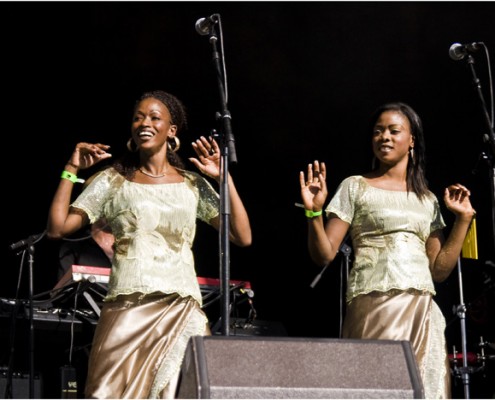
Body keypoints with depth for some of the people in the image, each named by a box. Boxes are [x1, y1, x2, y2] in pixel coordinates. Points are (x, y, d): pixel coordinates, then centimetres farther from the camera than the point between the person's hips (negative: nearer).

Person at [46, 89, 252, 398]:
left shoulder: (194, 184, 12)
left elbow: (243, 237, 5)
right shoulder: (113, 180, 9)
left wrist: (224, 178, 0)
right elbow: (57, 228, 3)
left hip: (183, 312, 1)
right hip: (127, 310, -1)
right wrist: (72, 170, -1)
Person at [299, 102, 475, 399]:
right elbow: (324, 255, -1)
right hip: (375, 307, -4)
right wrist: (314, 213, -16)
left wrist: (464, 219, 9)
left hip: (424, 314, 4)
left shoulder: (428, 200, 17)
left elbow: (439, 270, 12)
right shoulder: (356, 187, 6)